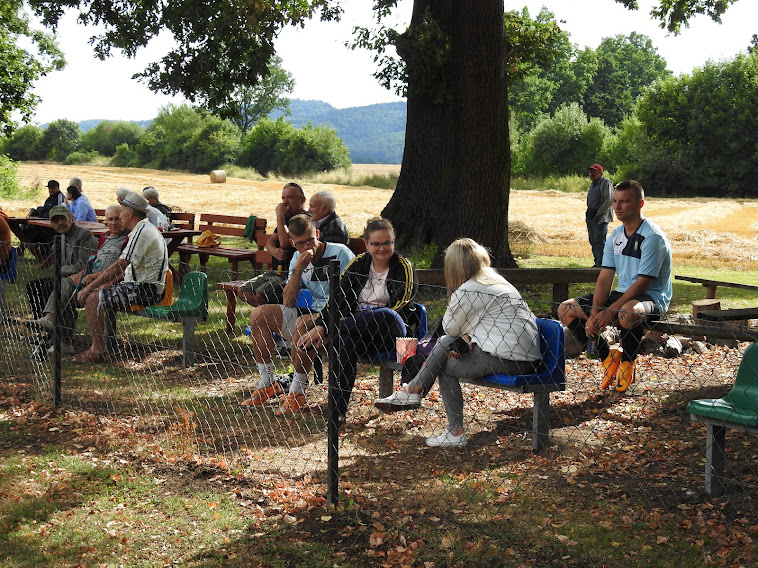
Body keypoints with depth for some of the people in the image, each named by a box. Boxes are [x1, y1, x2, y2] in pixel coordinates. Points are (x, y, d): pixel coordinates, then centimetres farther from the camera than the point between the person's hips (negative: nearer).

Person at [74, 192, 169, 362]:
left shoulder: (142, 232, -17)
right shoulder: (145, 229, 18)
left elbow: (118, 267, -20)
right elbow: (126, 269, 20)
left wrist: (89, 288, -14)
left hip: (145, 290, -11)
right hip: (139, 286, 11)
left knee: (92, 298, -15)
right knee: (97, 291, 14)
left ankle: (98, 350, -10)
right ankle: (96, 345, 12)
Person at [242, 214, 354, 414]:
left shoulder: (340, 253, -9)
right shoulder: (298, 259, 8)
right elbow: (288, 303, 0)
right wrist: (297, 270, -12)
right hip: (308, 314, 7)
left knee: (303, 323, -37)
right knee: (259, 314, -6)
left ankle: (297, 392, -27)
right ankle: (267, 384, 0)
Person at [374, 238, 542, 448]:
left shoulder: (468, 291, -13)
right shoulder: (495, 279, 18)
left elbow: (450, 327, 2)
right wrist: (465, 336, 3)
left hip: (510, 360, -10)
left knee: (446, 367, 7)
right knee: (445, 342, 14)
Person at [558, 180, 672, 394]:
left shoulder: (652, 237, -16)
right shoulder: (616, 236, 7)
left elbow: (643, 283, -22)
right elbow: (605, 279, 2)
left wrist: (611, 311, -27)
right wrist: (593, 314, -13)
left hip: (652, 298, -8)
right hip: (623, 294, 8)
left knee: (627, 312, -44)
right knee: (566, 310, -4)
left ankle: (627, 363, -13)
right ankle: (608, 357, 4)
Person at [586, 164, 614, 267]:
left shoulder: (606, 183, -8)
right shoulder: (593, 184, 20)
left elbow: (609, 201, -16)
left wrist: (598, 212, -15)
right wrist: (589, 212, 13)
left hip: (601, 218, -9)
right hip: (591, 217, 9)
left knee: (599, 241, -10)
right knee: (593, 242, 10)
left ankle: (601, 264, -7)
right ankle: (597, 263, 15)